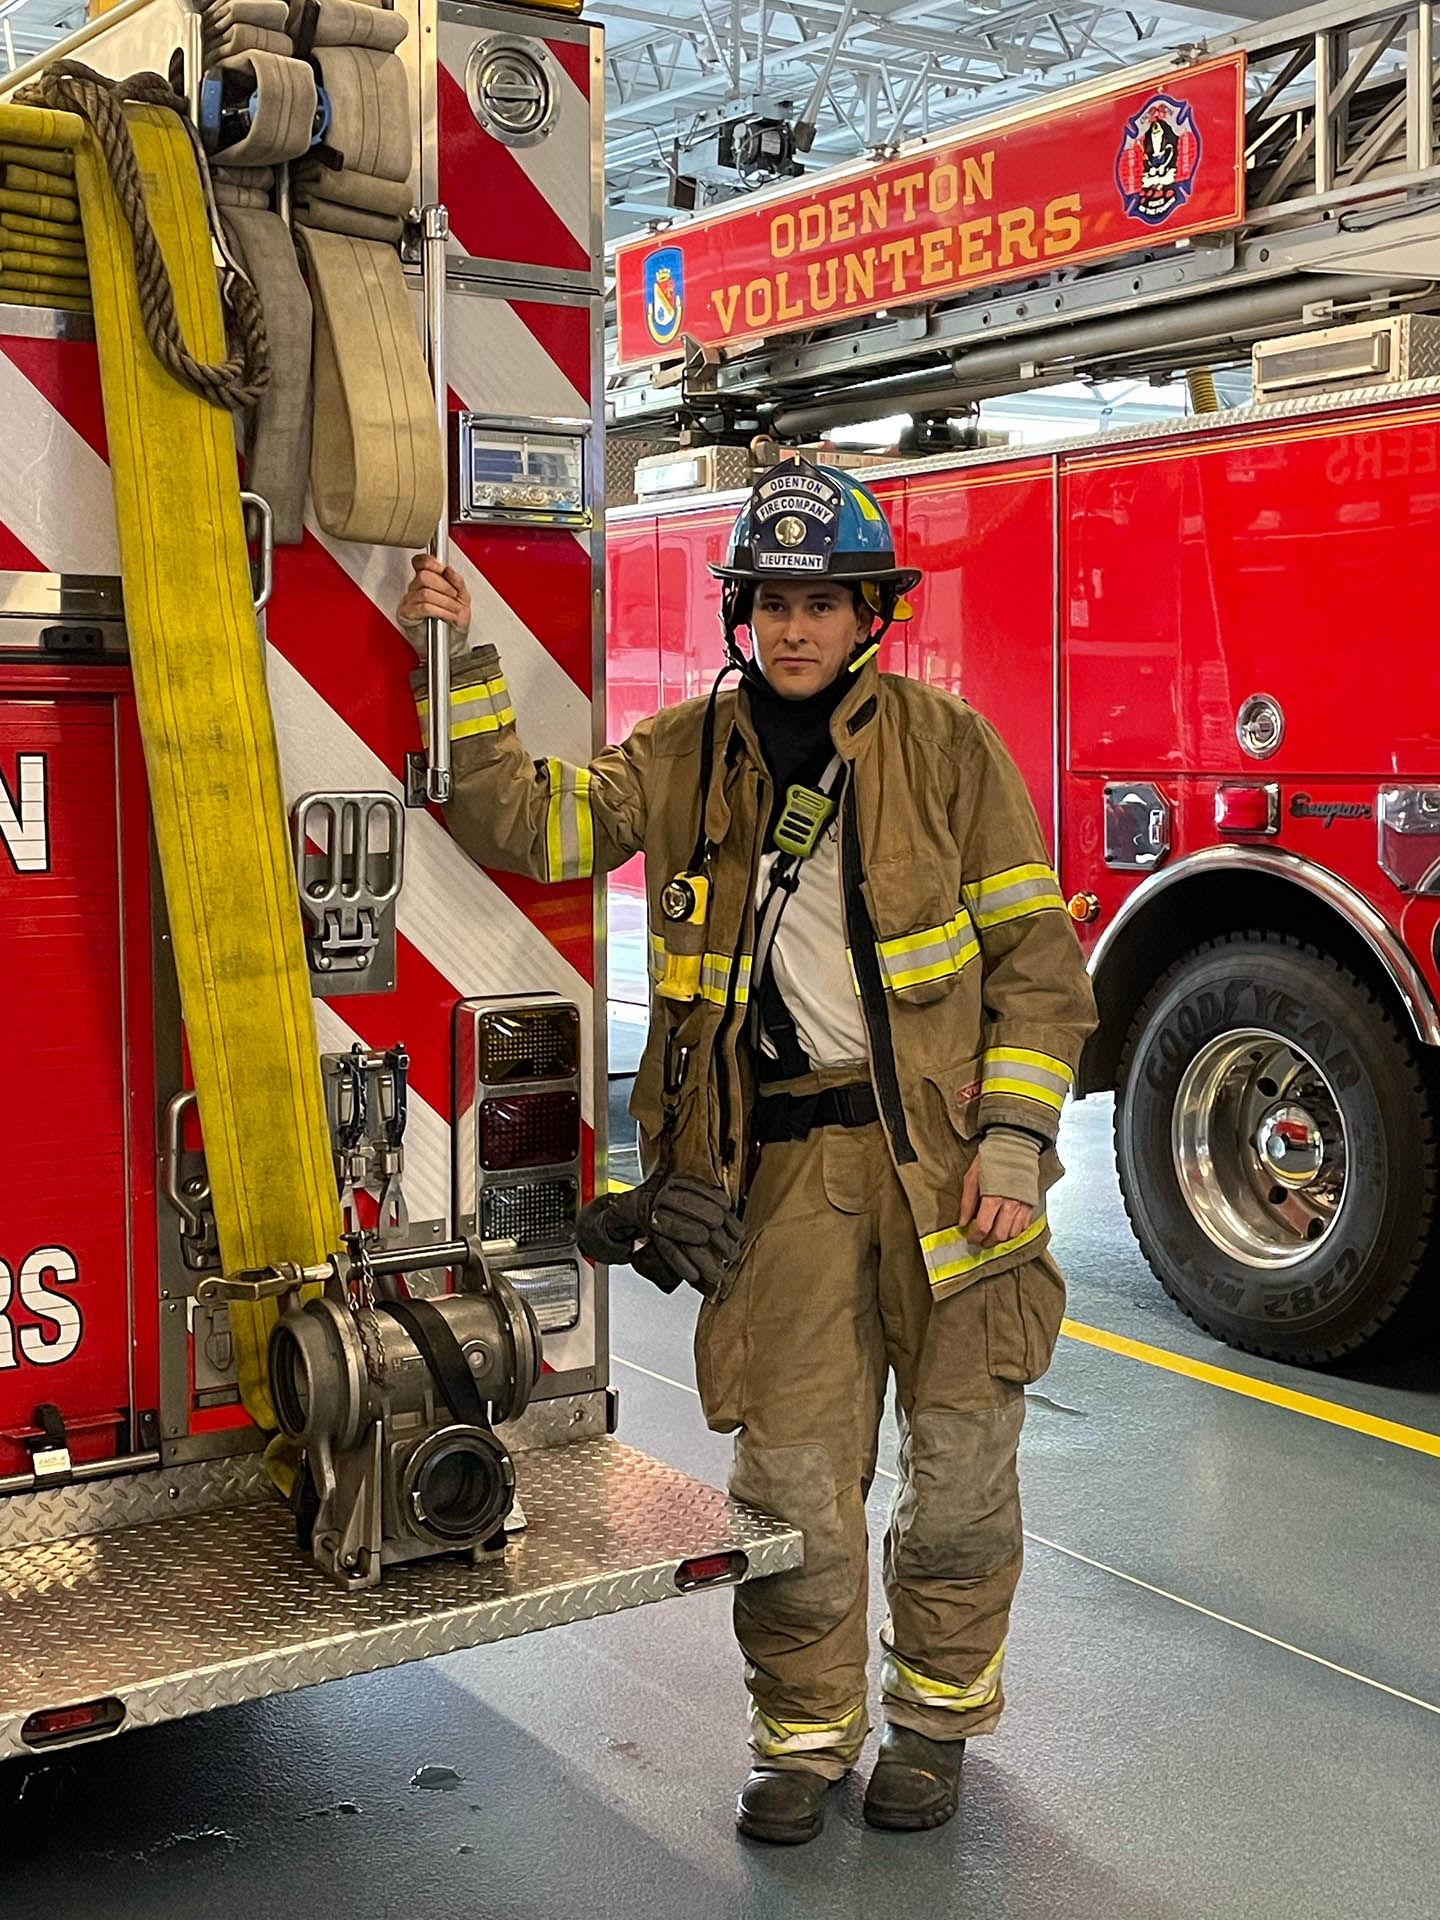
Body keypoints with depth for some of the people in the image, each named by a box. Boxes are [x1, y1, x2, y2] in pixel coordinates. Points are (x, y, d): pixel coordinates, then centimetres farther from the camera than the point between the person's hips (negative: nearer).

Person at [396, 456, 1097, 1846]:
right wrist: (465, 670, -9)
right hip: (785, 1160, 1)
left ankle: (936, 1713, 32)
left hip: (945, 1147, -1)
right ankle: (803, 1732, 25)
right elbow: (527, 824, 0)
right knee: (792, 1471, 4)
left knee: (960, 1459, 9)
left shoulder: (949, 748, -1)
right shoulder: (686, 755, 7)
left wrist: (1016, 1137, -9)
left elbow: (1037, 954, -1)